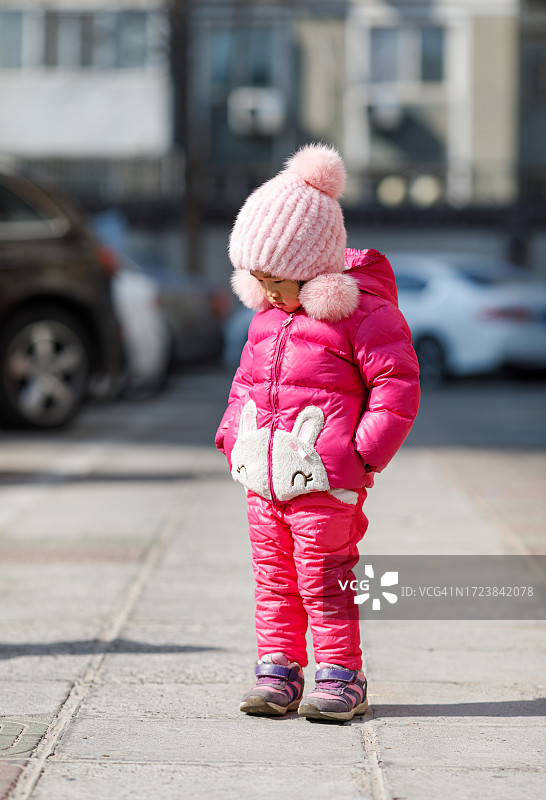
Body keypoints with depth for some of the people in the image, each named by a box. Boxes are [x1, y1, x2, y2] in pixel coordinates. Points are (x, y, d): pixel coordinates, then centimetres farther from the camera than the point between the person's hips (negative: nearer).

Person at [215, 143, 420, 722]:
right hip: (263, 479, 7)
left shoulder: (362, 312, -10)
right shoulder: (267, 315, 13)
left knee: (325, 582, -2)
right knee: (274, 579, 10)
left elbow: (397, 386, -11)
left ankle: (341, 677, 8)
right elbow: (247, 381, 25)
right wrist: (234, 436, 12)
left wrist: (363, 454, -14)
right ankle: (278, 672, 18)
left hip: (325, 483, -7)